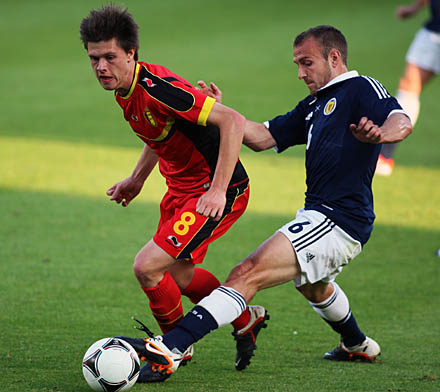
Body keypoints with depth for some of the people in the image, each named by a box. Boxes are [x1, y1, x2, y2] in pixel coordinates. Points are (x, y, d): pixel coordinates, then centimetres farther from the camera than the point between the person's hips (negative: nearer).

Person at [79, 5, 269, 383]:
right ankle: (246, 320, 46)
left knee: (147, 267, -16)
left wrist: (218, 190, -33)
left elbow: (232, 121, -32)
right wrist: (137, 178, 23)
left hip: (218, 193, -10)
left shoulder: (157, 88, -28)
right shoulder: (125, 88, 0)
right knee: (179, 275, 22)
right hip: (182, 190, 10)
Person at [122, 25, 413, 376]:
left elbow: (402, 122, -25)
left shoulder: (361, 89, -7)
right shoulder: (314, 106, 21)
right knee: (312, 285, 41)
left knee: (248, 274, -24)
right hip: (319, 215, 11)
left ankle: (169, 350, -37)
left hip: (338, 223, -11)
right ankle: (358, 345, 65)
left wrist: (380, 134, -47)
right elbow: (262, 137, 16)